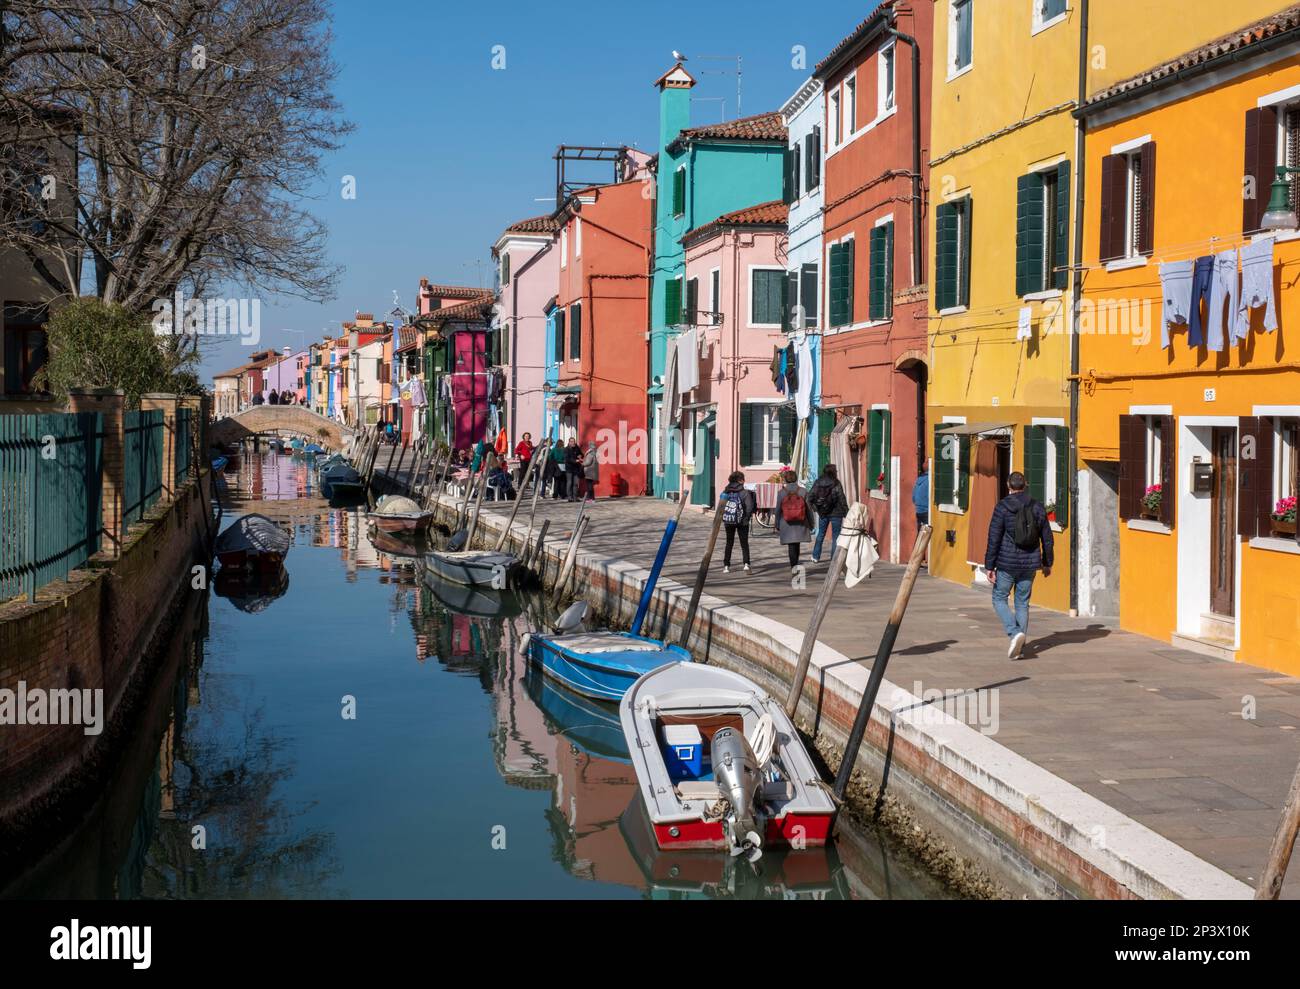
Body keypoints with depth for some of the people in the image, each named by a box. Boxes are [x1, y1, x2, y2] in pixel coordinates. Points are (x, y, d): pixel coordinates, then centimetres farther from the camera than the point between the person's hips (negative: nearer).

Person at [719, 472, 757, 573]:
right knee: (744, 543, 5)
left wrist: (724, 517, 8)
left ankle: (726, 566, 12)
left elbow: (721, 506, 0)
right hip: (741, 521, -3)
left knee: (729, 543, 14)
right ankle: (746, 563, -12)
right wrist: (746, 517, 0)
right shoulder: (744, 492, -10)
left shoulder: (726, 491, 1)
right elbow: (749, 507, -15)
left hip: (728, 521, 3)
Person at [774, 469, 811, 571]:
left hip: (786, 524, -2)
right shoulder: (803, 492, -2)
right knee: (796, 544, 16)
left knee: (791, 546, 2)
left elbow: (778, 510, 0)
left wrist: (777, 526, 8)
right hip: (800, 524, 2)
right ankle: (794, 565, 26)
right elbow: (808, 509, 0)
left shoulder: (781, 493, -5)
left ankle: (794, 565, -8)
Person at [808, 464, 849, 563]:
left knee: (820, 534, 18)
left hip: (822, 513, 4)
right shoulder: (836, 484, -15)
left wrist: (815, 508, 14)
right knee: (836, 536, 5)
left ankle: (816, 557, 22)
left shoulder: (817, 483, -2)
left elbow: (810, 497, -1)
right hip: (835, 513, -4)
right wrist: (846, 513, -6)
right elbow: (842, 499, -14)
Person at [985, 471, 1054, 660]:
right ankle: (1020, 645, 14)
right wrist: (1047, 563, 21)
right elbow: (1047, 539, 9)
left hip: (1007, 564, -4)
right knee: (1022, 603, 13)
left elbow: (994, 539, -12)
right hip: (1030, 564, 4)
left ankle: (1015, 632, -12)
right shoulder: (1038, 508, 4)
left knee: (999, 599, 9)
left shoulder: (1002, 507, -10)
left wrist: (989, 566, -7)